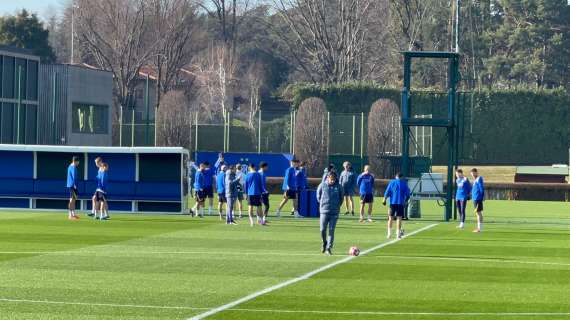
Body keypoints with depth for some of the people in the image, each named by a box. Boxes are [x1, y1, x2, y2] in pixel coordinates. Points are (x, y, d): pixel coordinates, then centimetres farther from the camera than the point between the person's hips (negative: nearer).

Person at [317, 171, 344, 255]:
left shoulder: (338, 187, 0)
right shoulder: (322, 185, -1)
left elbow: (341, 197, 13)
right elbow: (318, 196, 12)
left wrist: (338, 205, 9)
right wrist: (322, 204, 9)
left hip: (334, 212, 0)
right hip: (324, 211, 0)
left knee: (331, 230, -4)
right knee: (323, 229, -3)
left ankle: (329, 248, -1)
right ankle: (324, 243, 23)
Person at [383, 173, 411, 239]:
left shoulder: (392, 182, 6)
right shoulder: (404, 183, 5)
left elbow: (387, 192, 1)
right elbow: (407, 194, 4)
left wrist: (384, 200, 10)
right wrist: (405, 201, 17)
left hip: (392, 202, 1)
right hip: (401, 203, -1)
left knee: (390, 218, 8)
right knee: (399, 218, 0)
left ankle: (389, 233, 4)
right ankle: (398, 234, -5)